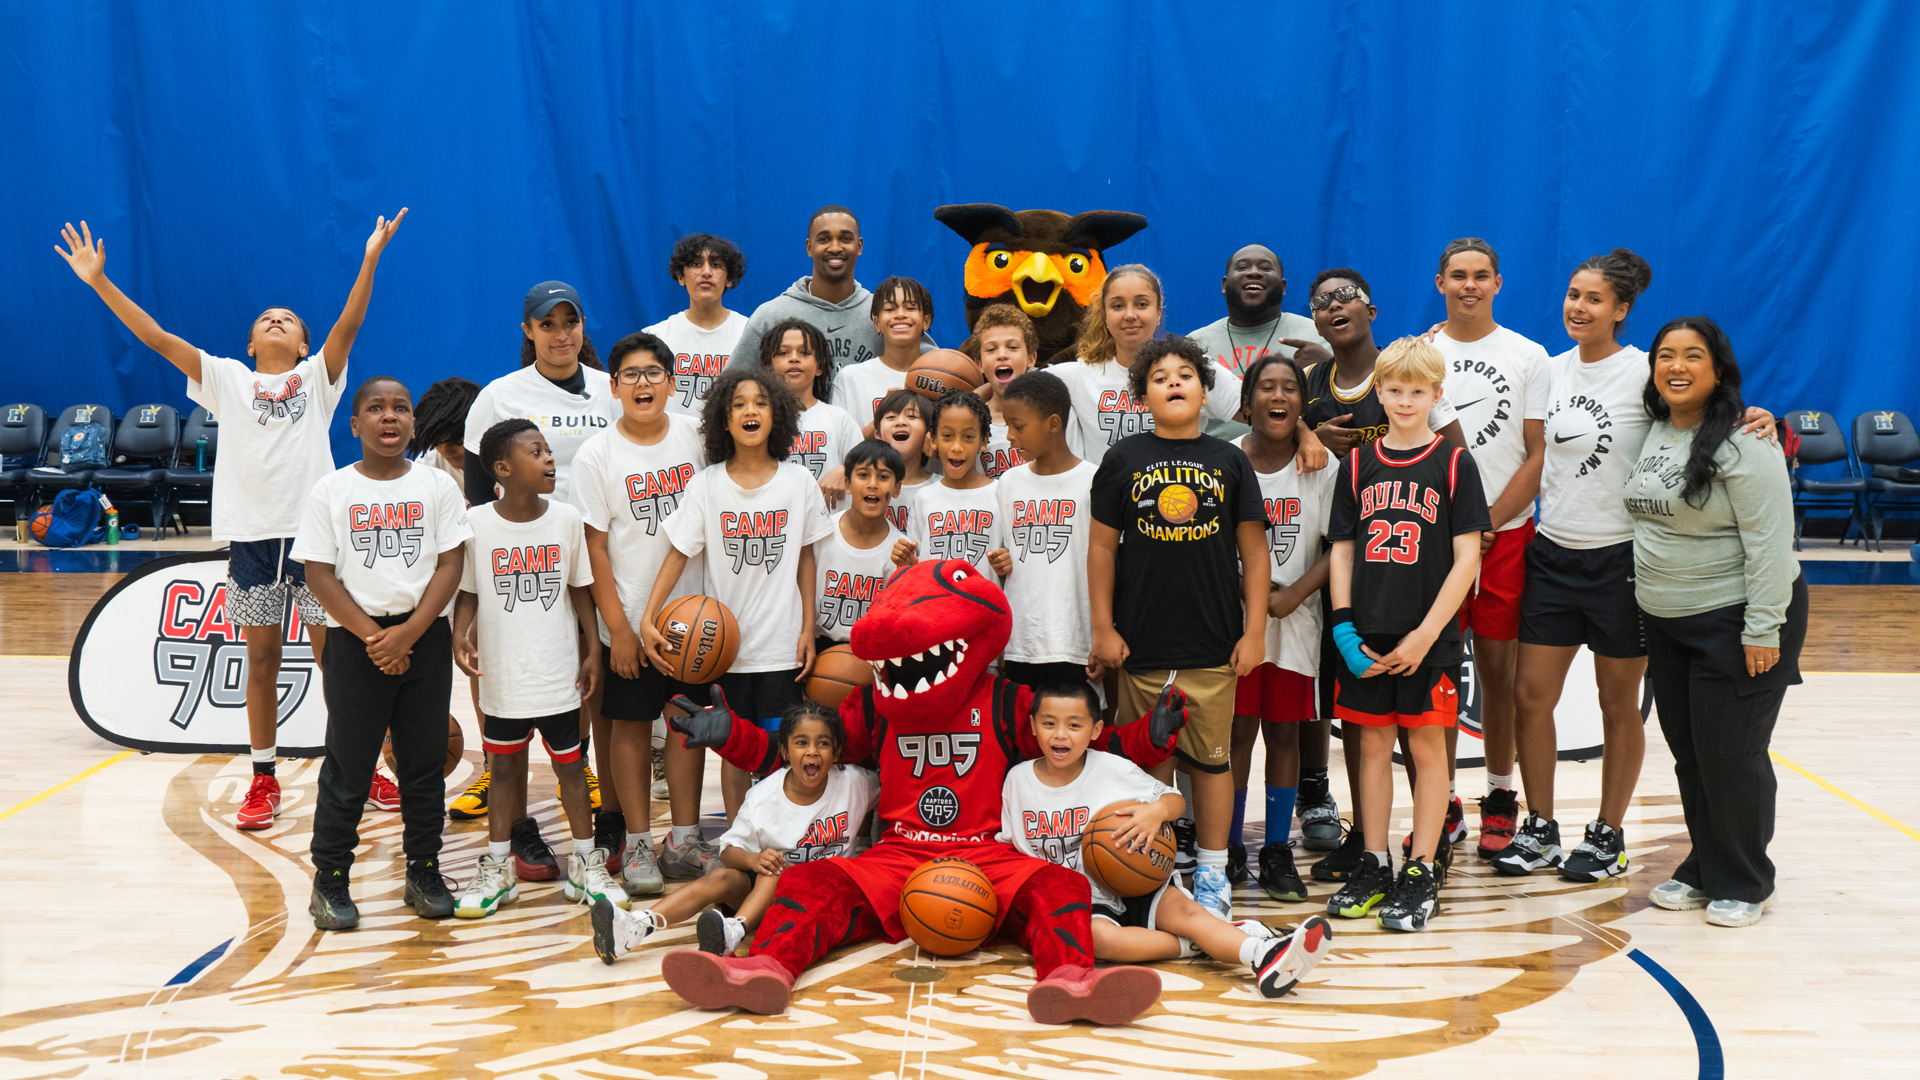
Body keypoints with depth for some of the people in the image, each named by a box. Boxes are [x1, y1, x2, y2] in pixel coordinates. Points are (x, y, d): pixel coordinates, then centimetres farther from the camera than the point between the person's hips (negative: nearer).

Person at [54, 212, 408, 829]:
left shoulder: (317, 376, 7)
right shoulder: (227, 379, 10)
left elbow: (349, 324, -8)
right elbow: (156, 337, 4)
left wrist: (370, 260, -21)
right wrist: (100, 282, -3)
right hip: (251, 534, 1)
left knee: (335, 656, 4)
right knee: (262, 659, 8)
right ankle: (264, 780, 17)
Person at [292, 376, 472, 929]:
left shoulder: (436, 486, 3)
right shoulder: (331, 491, 0)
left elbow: (450, 566, -1)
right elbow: (319, 574, -3)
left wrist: (409, 632, -12)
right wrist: (372, 636, -11)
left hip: (424, 638, 1)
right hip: (355, 639, -1)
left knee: (424, 759, 7)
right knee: (348, 763, 1)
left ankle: (424, 873, 18)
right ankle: (329, 880, 12)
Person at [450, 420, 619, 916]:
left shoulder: (567, 518, -2)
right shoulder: (476, 523, -7)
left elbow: (580, 587, 6)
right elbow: (467, 591, 0)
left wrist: (593, 649, 3)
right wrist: (460, 634, -16)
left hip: (559, 672, 1)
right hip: (502, 675, -1)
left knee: (569, 763, 9)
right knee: (504, 767, 11)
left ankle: (586, 864, 20)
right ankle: (498, 866, 24)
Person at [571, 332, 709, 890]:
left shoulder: (695, 435, 1)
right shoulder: (597, 455, -6)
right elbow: (595, 545, -6)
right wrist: (617, 627, -9)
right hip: (630, 619, -3)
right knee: (632, 725, 6)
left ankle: (684, 843, 19)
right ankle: (637, 844, 16)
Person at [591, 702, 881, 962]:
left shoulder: (854, 783, -7)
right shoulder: (762, 797, -7)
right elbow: (729, 850, -5)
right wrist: (753, 859, -26)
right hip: (765, 884, 2)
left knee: (777, 872, -32)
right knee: (720, 877, -27)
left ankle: (734, 931, -59)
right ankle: (633, 928, -45)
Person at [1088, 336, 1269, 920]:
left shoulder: (1229, 461, 5)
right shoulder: (1123, 460, 3)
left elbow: (1253, 549, 5)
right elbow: (1102, 546, 4)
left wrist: (1254, 631, 1)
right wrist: (1103, 629, 0)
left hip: (1214, 647, 0)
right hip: (1142, 645, 0)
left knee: (1212, 759, 6)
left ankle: (1212, 873, 17)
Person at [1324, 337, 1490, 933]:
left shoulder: (1453, 463, -2)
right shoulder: (1358, 464, 7)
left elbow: (1467, 558, -6)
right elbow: (1341, 551, 8)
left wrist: (1426, 634, -13)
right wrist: (1343, 627, -4)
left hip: (1428, 636, -3)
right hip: (1367, 637, 3)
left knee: (1427, 745, 3)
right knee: (1373, 744, 9)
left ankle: (1422, 873, 10)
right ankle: (1374, 866, 19)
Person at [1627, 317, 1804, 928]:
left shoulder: (1742, 443, -15)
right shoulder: (1653, 433, 8)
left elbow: (1770, 543, -18)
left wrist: (1762, 630, -21)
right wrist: (1645, 615, 18)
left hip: (1735, 620, -7)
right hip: (1666, 623, 7)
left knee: (1730, 756, -1)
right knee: (1688, 752, 13)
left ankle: (1745, 885, 14)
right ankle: (1702, 870, 28)